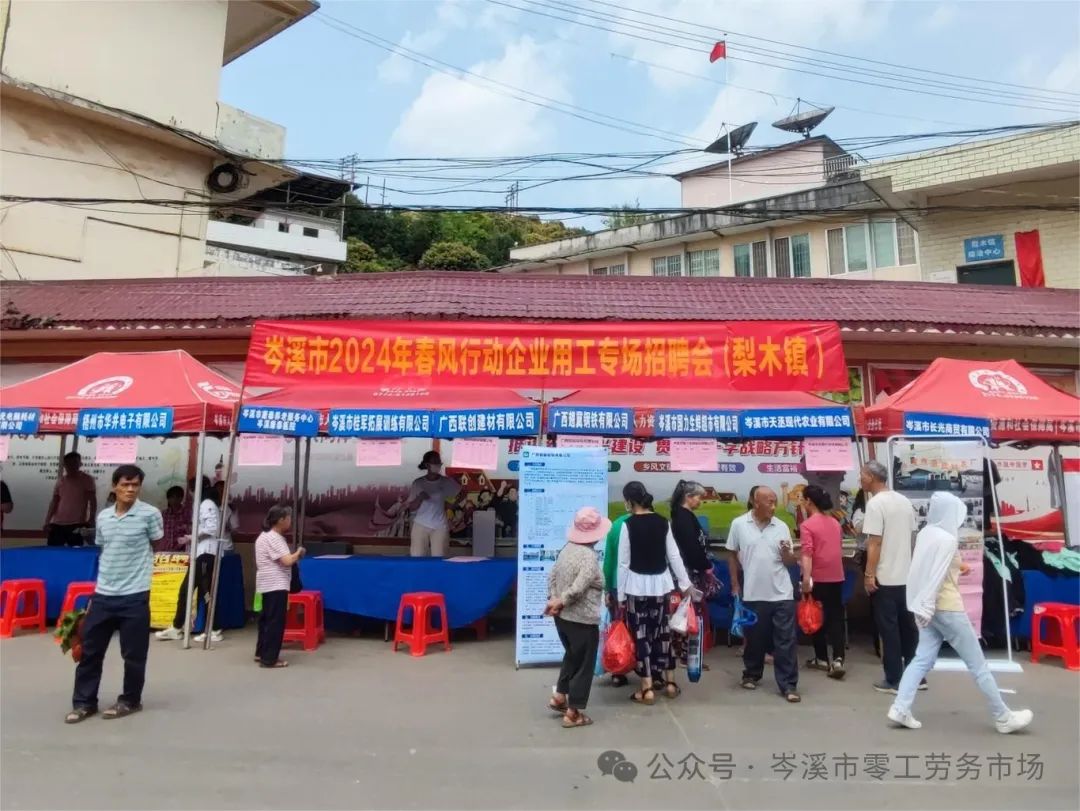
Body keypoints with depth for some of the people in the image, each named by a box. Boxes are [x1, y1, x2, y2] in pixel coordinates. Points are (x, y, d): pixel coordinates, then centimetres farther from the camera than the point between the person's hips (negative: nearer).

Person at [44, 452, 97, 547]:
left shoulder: (87, 480, -1)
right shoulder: (60, 481, 11)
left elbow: (93, 501, -5)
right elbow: (54, 502, 13)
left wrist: (91, 520, -16)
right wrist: (47, 522, 6)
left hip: (77, 524, -4)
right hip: (57, 523, 5)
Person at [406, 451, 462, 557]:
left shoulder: (446, 482, -2)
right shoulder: (418, 483, -4)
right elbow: (411, 507, -4)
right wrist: (420, 498, -21)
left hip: (440, 527, 0)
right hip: (421, 526, 0)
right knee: (417, 558, 1)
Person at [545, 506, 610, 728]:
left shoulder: (567, 548, 1)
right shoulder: (589, 556, -22)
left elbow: (552, 576, 4)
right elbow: (577, 589, -27)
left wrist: (553, 600, -2)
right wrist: (559, 603, -14)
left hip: (562, 617, 8)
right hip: (583, 620, -8)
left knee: (571, 656, 27)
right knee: (583, 665, 8)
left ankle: (559, 697, 31)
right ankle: (573, 713, 16)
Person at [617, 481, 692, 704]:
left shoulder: (628, 524, -12)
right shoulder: (662, 522, 1)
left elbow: (624, 563, -9)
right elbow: (674, 555, 3)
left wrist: (621, 595, -2)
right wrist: (685, 583, 10)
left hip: (637, 585, -5)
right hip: (661, 583, 5)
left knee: (640, 635, 2)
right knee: (662, 631, 15)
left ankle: (647, 689, 5)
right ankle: (669, 682, 23)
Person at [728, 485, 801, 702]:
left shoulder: (782, 527, 1)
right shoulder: (739, 524, -3)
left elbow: (790, 563, 5)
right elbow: (732, 556, 5)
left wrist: (786, 552, -17)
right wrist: (735, 585, 3)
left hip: (782, 594, 1)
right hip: (753, 594, -1)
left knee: (786, 641, 2)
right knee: (755, 638, 13)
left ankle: (788, 685, 10)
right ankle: (751, 675, 32)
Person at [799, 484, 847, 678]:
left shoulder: (807, 525, -12)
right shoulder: (835, 522, 9)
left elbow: (807, 553, -23)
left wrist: (806, 578, -28)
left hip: (818, 578, -5)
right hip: (837, 577, 5)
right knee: (836, 618, 6)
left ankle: (822, 659, 19)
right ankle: (838, 659, -7)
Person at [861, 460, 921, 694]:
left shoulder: (876, 503, -16)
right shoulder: (905, 501, 9)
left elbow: (875, 543, -19)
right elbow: (912, 536, 15)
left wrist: (869, 574, -15)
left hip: (885, 578, -8)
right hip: (907, 576, 8)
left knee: (889, 629, 0)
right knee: (908, 627, 15)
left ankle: (894, 680, 6)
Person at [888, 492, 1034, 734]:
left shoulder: (926, 533, 6)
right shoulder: (947, 539, -18)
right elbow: (935, 577, -21)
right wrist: (926, 609, -20)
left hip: (929, 607, 8)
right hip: (946, 608, -8)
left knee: (923, 659, 7)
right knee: (977, 664, 7)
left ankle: (900, 708, 1)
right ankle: (1003, 718, 20)